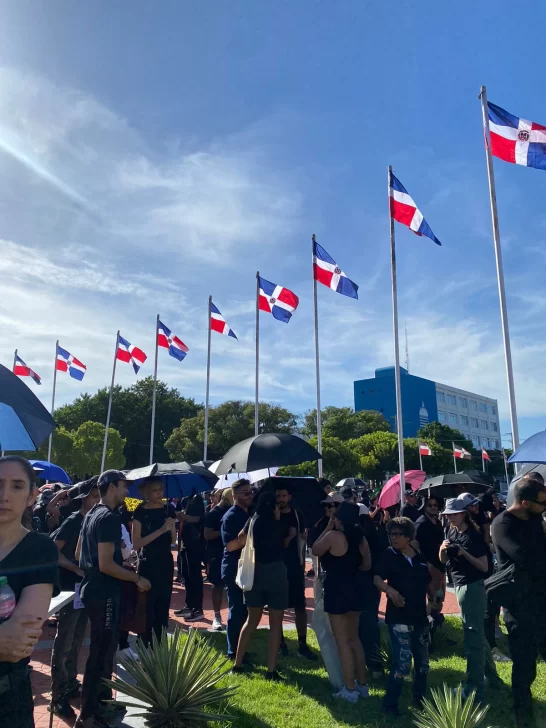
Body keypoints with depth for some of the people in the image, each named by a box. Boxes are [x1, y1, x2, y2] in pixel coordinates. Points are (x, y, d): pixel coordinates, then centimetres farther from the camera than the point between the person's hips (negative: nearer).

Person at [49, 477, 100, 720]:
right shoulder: (73, 521, -14)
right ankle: (57, 697, 11)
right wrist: (77, 569, -20)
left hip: (86, 587, 7)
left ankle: (71, 685, 31)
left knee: (76, 640, 18)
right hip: (71, 587, -7)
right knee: (64, 642, 1)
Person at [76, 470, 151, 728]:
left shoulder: (93, 513, 10)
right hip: (104, 593, -10)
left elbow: (79, 553, 18)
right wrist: (137, 578, -16)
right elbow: (106, 565, -25)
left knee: (102, 649, 21)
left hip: (94, 589, 10)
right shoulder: (109, 517, -22)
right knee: (101, 652, 1)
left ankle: (101, 703, 34)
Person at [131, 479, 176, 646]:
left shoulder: (168, 510, 3)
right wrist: (160, 530, -24)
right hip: (147, 564, -4)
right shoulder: (140, 512, -10)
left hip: (166, 563, 5)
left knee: (163, 607, 13)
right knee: (147, 609, 0)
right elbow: (136, 544, -17)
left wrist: (171, 529, -15)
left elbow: (173, 540, 8)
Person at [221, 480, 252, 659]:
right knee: (237, 611, 0)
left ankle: (240, 648, 28)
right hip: (235, 569, -8)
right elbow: (231, 545, -24)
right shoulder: (231, 516, -15)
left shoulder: (249, 514, 12)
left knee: (244, 610, 15)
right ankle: (234, 651, 13)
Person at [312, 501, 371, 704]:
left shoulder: (333, 535, -19)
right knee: (354, 638, 21)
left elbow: (315, 551, -3)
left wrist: (328, 528, -2)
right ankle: (362, 684, 30)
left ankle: (350, 690, 12)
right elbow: (367, 565, 12)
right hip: (356, 587, 8)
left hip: (338, 589, -7)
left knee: (342, 641, 4)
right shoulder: (360, 537, 2)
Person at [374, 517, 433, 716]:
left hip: (420, 616, 5)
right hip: (398, 617, -5)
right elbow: (377, 578, -17)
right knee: (402, 662, -10)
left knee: (422, 661, 17)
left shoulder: (420, 557, 5)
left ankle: (420, 698, 35)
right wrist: (389, 590, -35)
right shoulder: (388, 555, -8)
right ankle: (390, 702, 6)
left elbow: (427, 583, 17)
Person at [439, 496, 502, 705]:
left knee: (473, 637, -4)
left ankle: (475, 687, 3)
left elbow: (484, 567, -15)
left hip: (473, 587, -9)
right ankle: (492, 678, 34)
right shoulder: (451, 533, 8)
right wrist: (443, 549, -10)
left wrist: (464, 553, -25)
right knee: (478, 635, 19)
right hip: (461, 586, 9)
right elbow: (443, 561, 10)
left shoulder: (474, 535, -14)